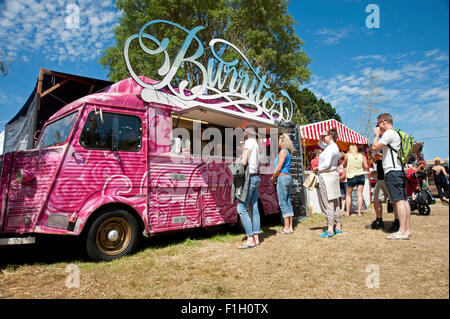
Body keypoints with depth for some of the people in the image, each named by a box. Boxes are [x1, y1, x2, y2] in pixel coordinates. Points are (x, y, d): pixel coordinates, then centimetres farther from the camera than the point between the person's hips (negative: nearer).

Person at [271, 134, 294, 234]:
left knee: (283, 203, -6)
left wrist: (272, 178, -4)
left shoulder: (283, 151, -11)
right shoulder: (287, 152, 18)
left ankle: (287, 228, -3)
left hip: (282, 177, -10)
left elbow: (279, 167, -16)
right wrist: (275, 177, 14)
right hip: (287, 177, 10)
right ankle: (290, 227, 14)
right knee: (288, 202, 9)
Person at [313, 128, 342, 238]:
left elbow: (327, 164, -25)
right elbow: (320, 144, 32)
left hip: (326, 176, -10)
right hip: (333, 175, 10)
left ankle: (330, 230, -4)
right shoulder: (334, 146, 15)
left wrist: (317, 168, -9)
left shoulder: (330, 148, -16)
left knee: (327, 203, -7)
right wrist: (321, 137, 14)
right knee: (334, 202, 13)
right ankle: (338, 227, 20)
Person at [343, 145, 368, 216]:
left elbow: (344, 165, 9)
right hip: (361, 176, 2)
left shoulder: (347, 155, 0)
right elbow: (366, 167, 1)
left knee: (348, 195, 9)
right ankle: (359, 212, 1)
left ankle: (347, 212, 7)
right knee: (360, 194, 4)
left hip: (351, 176, -1)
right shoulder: (362, 156, 4)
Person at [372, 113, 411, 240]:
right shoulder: (397, 134, 21)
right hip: (400, 170, 10)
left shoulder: (389, 133, -9)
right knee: (404, 200, 8)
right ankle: (407, 230, 12)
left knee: (398, 200, -12)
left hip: (392, 171, -10)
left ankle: (402, 231, -12)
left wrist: (376, 134, 2)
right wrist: (379, 135, 24)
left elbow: (375, 147, -13)